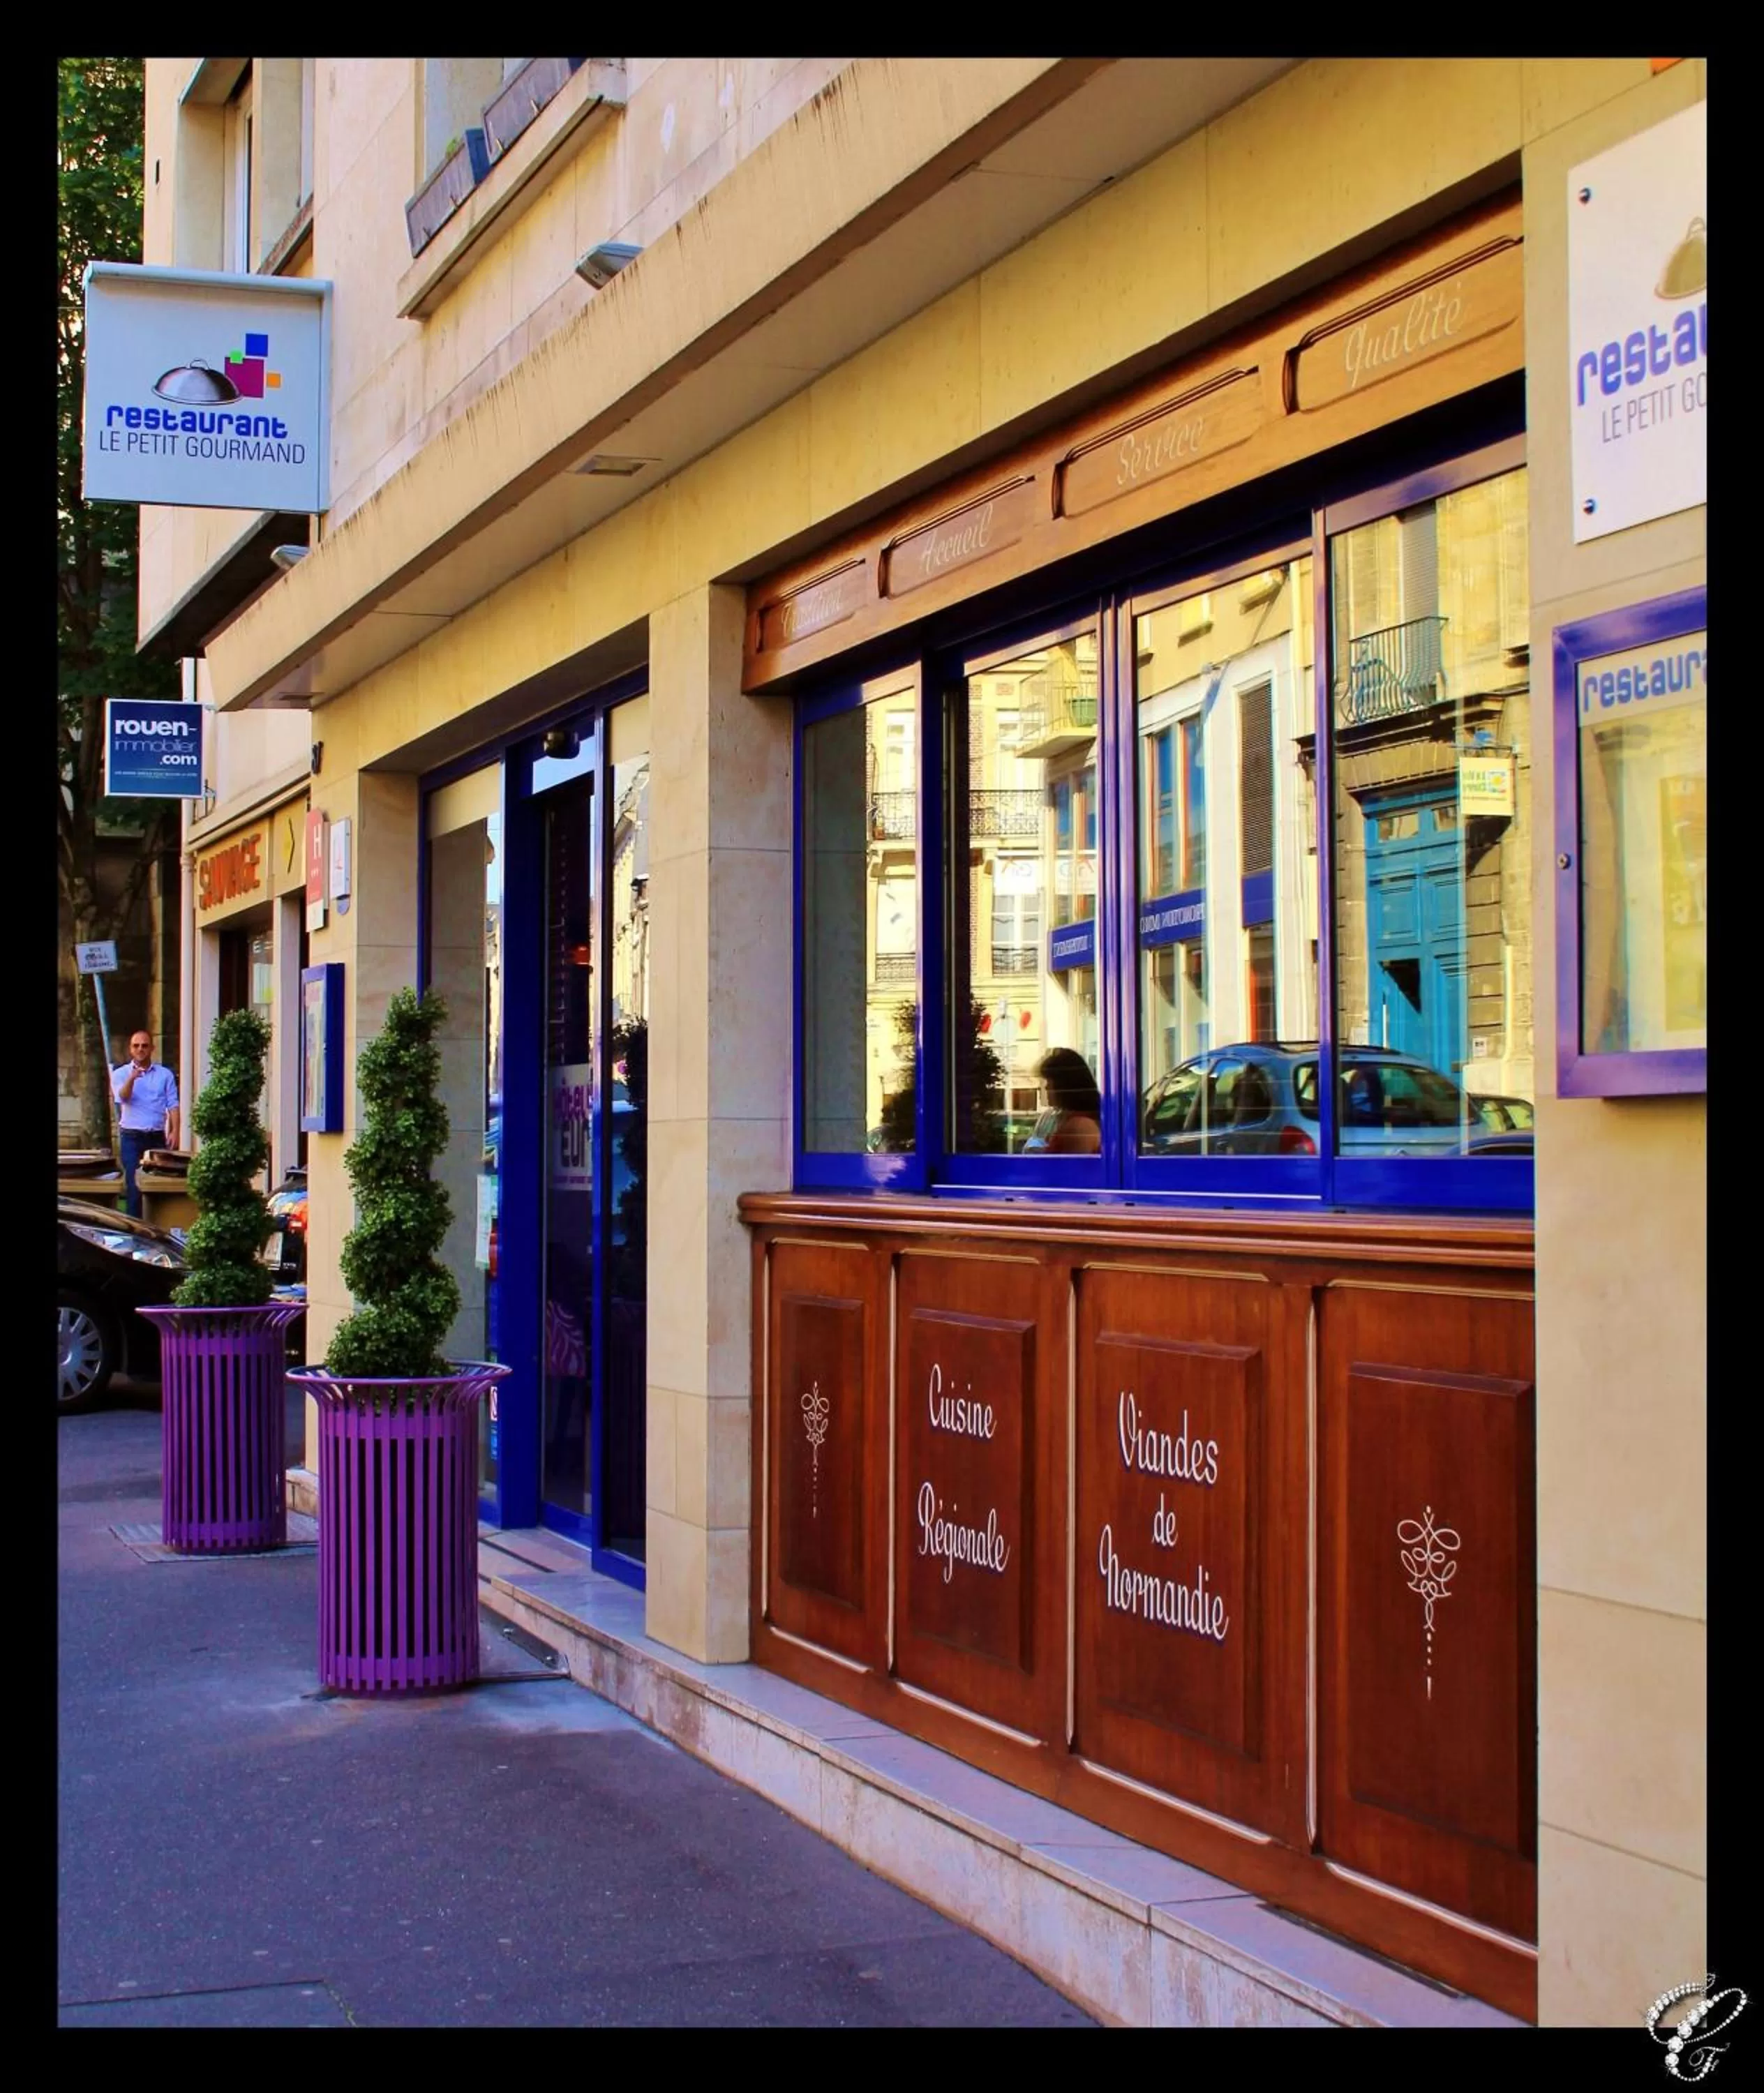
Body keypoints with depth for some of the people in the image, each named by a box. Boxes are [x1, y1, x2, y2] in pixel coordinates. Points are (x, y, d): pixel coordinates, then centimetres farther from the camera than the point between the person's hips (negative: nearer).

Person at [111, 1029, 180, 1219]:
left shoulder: (165, 1075, 9)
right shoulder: (120, 1074, 5)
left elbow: (173, 1105, 4)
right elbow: (122, 1097, -13)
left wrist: (175, 1131, -11)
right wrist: (131, 1079, -34)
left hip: (158, 1138, 1)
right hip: (132, 1138, -1)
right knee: (134, 1185, -3)